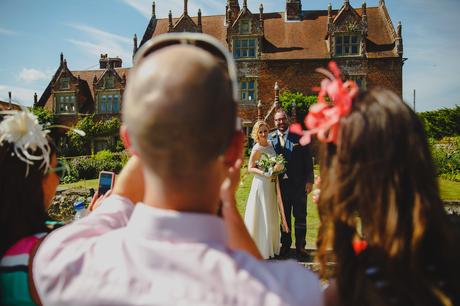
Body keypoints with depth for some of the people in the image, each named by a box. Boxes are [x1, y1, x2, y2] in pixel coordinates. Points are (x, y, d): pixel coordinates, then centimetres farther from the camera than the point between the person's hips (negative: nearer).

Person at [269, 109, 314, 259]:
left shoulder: (299, 136, -2)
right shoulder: (270, 138, 3)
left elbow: (308, 159, -2)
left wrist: (309, 180, -7)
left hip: (299, 183, -2)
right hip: (281, 183, 2)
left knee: (300, 216, 6)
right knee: (284, 216, 13)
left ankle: (300, 247, 18)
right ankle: (285, 244, 27)